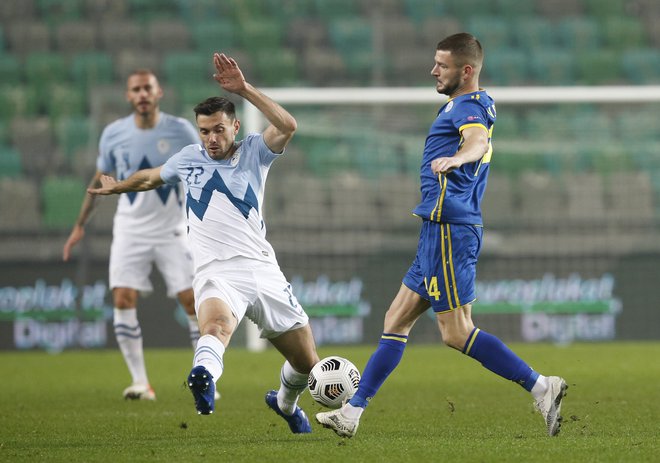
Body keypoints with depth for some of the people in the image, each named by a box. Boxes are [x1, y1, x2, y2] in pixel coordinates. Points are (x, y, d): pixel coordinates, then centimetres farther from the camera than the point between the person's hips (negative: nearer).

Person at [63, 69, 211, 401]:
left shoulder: (181, 131, -6)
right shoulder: (113, 134, -1)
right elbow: (99, 180, 12)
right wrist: (80, 225, 15)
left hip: (173, 230, -1)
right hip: (130, 231, 1)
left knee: (192, 300, -8)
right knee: (123, 300, -12)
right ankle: (140, 382, -5)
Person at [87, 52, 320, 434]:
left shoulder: (255, 152, 6)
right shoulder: (188, 159, 14)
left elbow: (288, 126, -16)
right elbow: (153, 176, 37)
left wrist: (244, 89, -21)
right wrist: (119, 187, 49)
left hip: (263, 270, 1)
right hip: (216, 273, -1)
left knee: (307, 363, 10)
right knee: (217, 324, -38)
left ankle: (285, 402, 44)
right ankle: (205, 378, -71)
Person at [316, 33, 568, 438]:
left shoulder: (467, 106, -13)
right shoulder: (480, 105, 17)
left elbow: (478, 140, -36)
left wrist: (455, 159, -55)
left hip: (449, 230, -10)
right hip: (440, 232, 10)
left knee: (457, 333, -11)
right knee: (397, 320, 11)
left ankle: (541, 388, -12)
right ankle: (352, 413, 15)